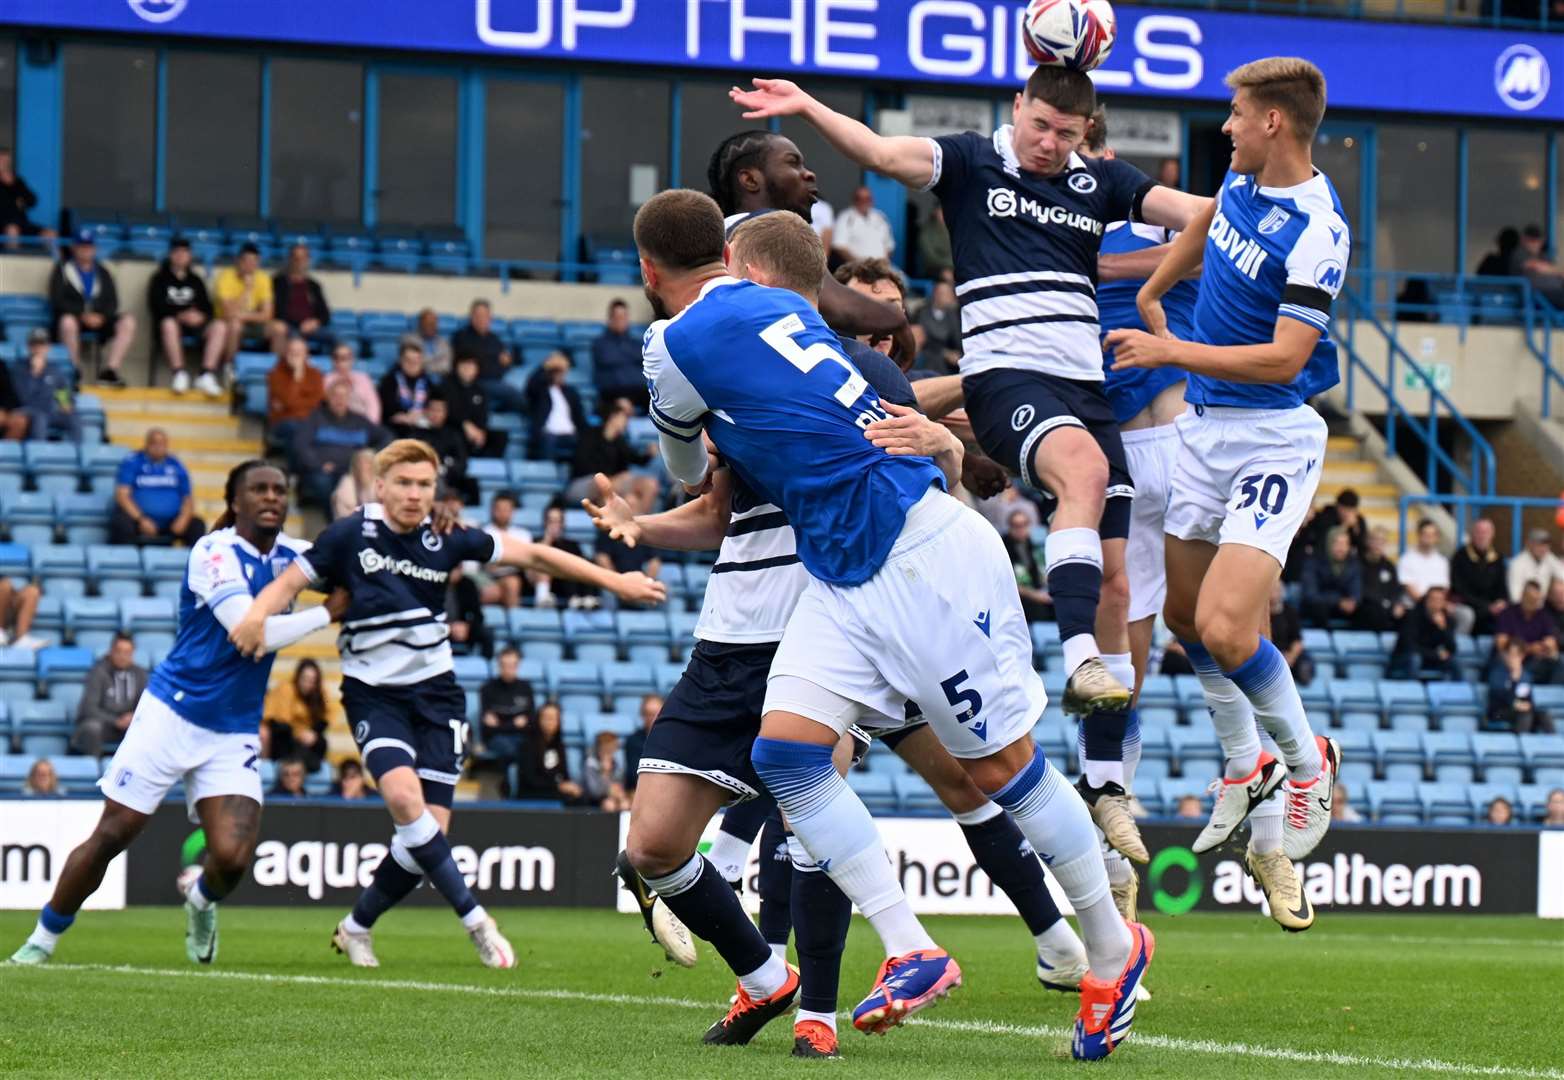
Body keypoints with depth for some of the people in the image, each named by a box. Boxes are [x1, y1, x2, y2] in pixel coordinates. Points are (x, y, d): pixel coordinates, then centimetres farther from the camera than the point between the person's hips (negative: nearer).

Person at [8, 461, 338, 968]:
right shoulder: (216, 553, -15)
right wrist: (326, 612, -16)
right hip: (174, 713, -5)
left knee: (233, 858, -13)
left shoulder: (285, 554, 4)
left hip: (233, 735, 5)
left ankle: (201, 901, 23)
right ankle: (43, 939, 18)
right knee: (110, 836, -1)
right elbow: (251, 632, -25)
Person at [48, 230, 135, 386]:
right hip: (74, 316, -4)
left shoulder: (102, 272, 18)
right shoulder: (62, 269, 6)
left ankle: (110, 370, -27)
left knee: (128, 321, -21)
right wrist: (82, 315, -18)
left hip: (100, 319, 4)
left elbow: (112, 302, 9)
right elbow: (57, 301, -6)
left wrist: (101, 316, -13)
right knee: (68, 322, -39)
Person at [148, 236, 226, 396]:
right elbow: (156, 306, -1)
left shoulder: (195, 281, 24)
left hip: (195, 323, 3)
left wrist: (200, 315, -11)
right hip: (173, 320, -3)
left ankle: (207, 375, -34)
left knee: (220, 326, -26)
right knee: (169, 324, -40)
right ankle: (180, 374, -38)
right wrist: (181, 315, -16)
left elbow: (207, 306, 15)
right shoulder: (160, 279, 13)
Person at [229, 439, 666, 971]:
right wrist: (257, 614, -24)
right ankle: (475, 920, -19)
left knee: (430, 829, -5)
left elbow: (532, 554, 2)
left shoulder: (447, 541, -1)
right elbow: (290, 581, -2)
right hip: (373, 694, -3)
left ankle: (355, 928, 16)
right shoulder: (350, 535, -7)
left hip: (435, 693, 3)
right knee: (404, 796, -28)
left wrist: (615, 581, 1)